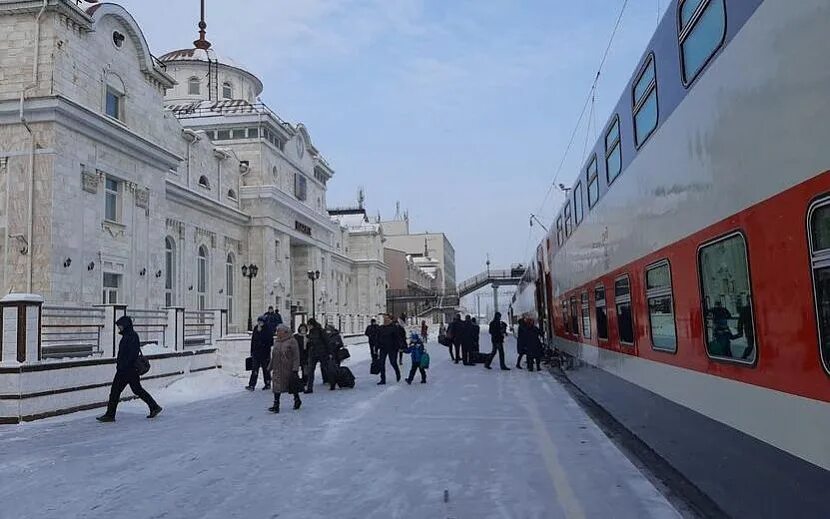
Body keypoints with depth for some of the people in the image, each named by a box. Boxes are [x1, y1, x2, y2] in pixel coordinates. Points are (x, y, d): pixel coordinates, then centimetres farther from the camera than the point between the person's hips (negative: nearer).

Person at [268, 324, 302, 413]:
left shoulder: (292, 341, -10)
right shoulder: (277, 342, 10)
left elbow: (296, 356, -12)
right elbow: (273, 356, 18)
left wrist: (295, 369, -16)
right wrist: (271, 367, 16)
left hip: (288, 368, -5)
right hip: (277, 369, 5)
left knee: (293, 386, 9)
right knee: (277, 386, -2)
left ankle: (297, 400, 30)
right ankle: (276, 405, 0)